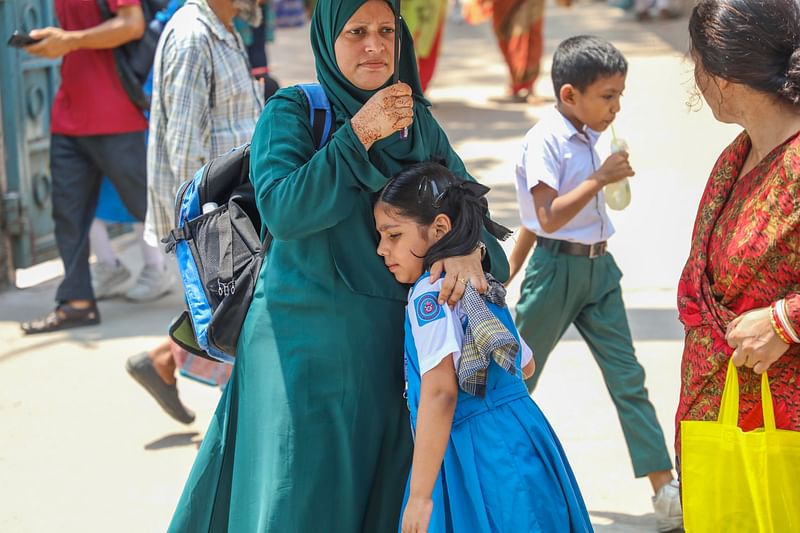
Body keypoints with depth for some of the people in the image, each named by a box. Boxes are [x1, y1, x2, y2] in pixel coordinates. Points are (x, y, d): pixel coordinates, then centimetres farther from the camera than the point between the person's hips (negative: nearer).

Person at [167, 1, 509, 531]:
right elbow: (281, 212, -19)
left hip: (392, 347, 4)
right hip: (306, 344, -4)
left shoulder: (419, 122, 8)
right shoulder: (292, 111, -5)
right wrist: (359, 134, -21)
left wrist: (469, 248, -17)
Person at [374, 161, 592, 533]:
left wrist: (419, 495, -23)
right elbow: (525, 365, 29)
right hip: (522, 443, 9)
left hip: (483, 458, -9)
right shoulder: (481, 287, 16)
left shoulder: (429, 293, -12)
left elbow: (440, 393, -22)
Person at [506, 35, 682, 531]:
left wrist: (514, 266, 23)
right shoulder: (545, 141, -16)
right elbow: (547, 218, -24)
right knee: (519, 377, 8)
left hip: (598, 267, 7)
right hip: (558, 268, -7)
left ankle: (665, 490, 0)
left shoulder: (586, 137, 7)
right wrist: (601, 178, -24)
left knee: (628, 377, 2)